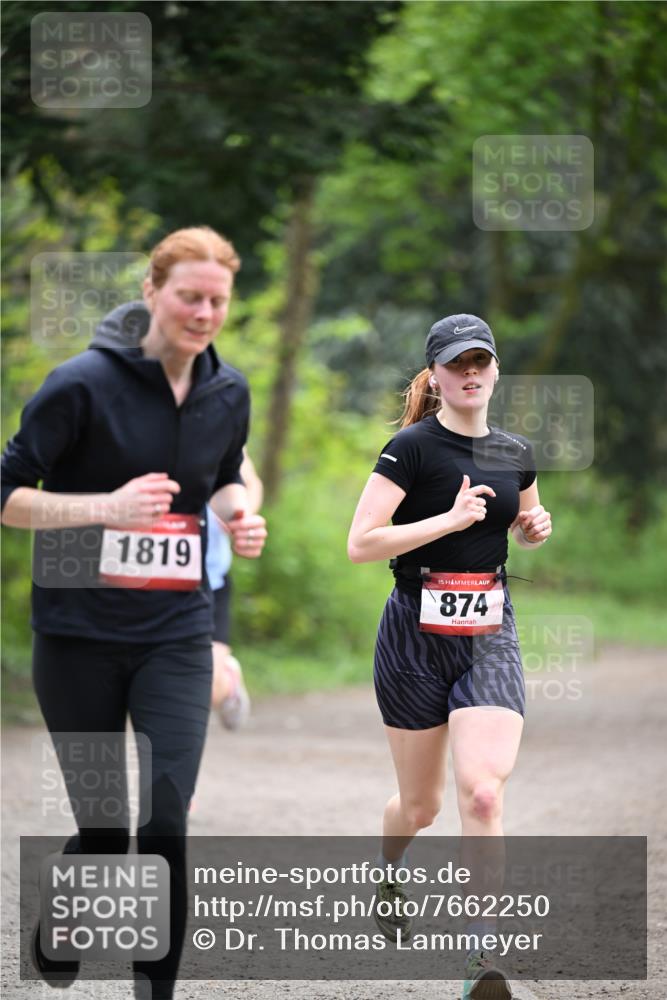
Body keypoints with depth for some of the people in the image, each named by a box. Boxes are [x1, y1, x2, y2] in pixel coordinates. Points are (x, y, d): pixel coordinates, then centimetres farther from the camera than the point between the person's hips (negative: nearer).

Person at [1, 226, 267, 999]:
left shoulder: (228, 393, 4)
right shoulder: (84, 384, -12)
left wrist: (238, 515, 1)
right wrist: (108, 506, -23)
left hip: (175, 636, 3)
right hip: (79, 636, -3)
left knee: (164, 824, -11)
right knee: (103, 830, 4)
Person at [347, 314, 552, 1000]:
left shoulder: (515, 454, 7)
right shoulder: (413, 447, -9)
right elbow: (360, 543, -17)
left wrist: (536, 527, 4)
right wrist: (452, 518, -21)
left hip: (490, 637, 3)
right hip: (417, 633, -3)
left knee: (483, 795, -16)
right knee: (420, 806, 10)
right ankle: (388, 874, 46)